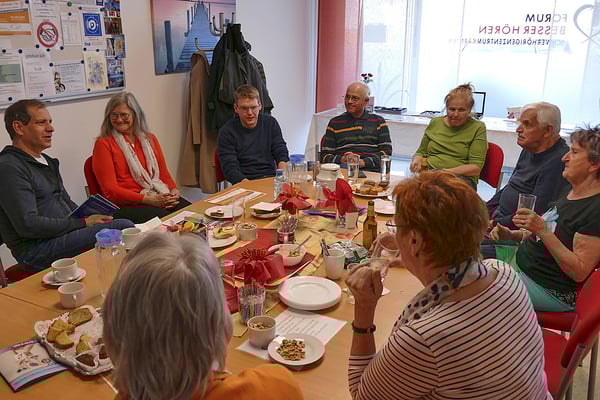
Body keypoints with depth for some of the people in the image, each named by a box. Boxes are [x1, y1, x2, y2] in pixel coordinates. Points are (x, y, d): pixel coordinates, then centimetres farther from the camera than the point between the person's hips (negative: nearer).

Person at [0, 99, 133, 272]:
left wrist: (92, 218, 5)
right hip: (36, 250, -9)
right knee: (123, 227, -26)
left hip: (64, 235, 9)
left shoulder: (47, 161, 22)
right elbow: (28, 225, -18)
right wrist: (83, 223, -15)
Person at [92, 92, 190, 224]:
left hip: (160, 197, 5)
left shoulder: (149, 139, 20)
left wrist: (174, 191, -3)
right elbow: (110, 190, -5)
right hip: (128, 206, -5)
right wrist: (147, 199, -16)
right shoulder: (104, 144, 3)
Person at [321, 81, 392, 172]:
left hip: (371, 171, -1)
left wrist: (364, 162, -8)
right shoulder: (335, 123, 19)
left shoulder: (378, 121, 18)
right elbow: (325, 156, 15)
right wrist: (341, 160, -8)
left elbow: (386, 151, 8)